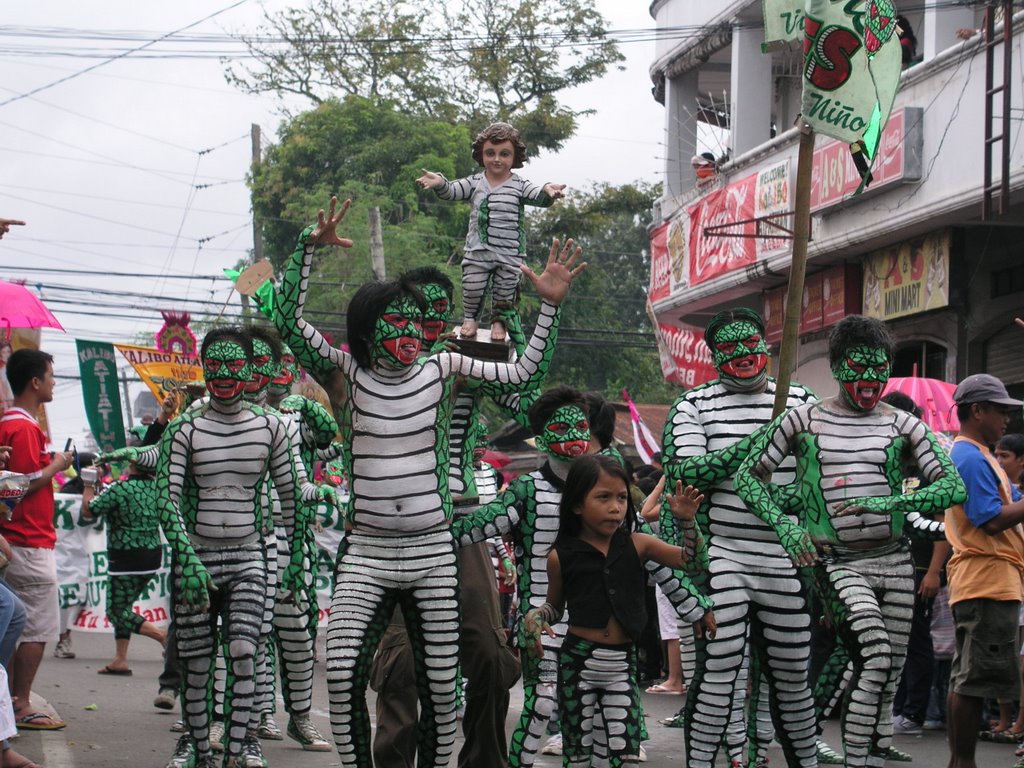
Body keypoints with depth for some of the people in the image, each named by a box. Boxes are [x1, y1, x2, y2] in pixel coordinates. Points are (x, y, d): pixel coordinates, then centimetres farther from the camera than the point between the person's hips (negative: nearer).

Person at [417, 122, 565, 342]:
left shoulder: (519, 186, -5)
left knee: (505, 291, 10)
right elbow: (451, 191, -10)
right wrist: (439, 183, -34)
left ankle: (499, 321, 35)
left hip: (510, 255, -1)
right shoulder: (475, 183, 0)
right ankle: (470, 318, 32)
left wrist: (546, 192, -46)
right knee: (472, 288, 5)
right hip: (478, 251, 1)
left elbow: (537, 196, -21)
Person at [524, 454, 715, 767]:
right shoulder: (562, 555, -2)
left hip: (621, 662, 1)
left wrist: (687, 522, -13)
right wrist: (535, 616, -8)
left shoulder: (637, 544, 0)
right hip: (577, 659, -1)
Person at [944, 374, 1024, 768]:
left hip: (979, 583, 11)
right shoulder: (971, 458, -12)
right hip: (988, 581, -11)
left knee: (967, 679, 11)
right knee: (975, 680, -9)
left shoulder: (976, 455, 21)